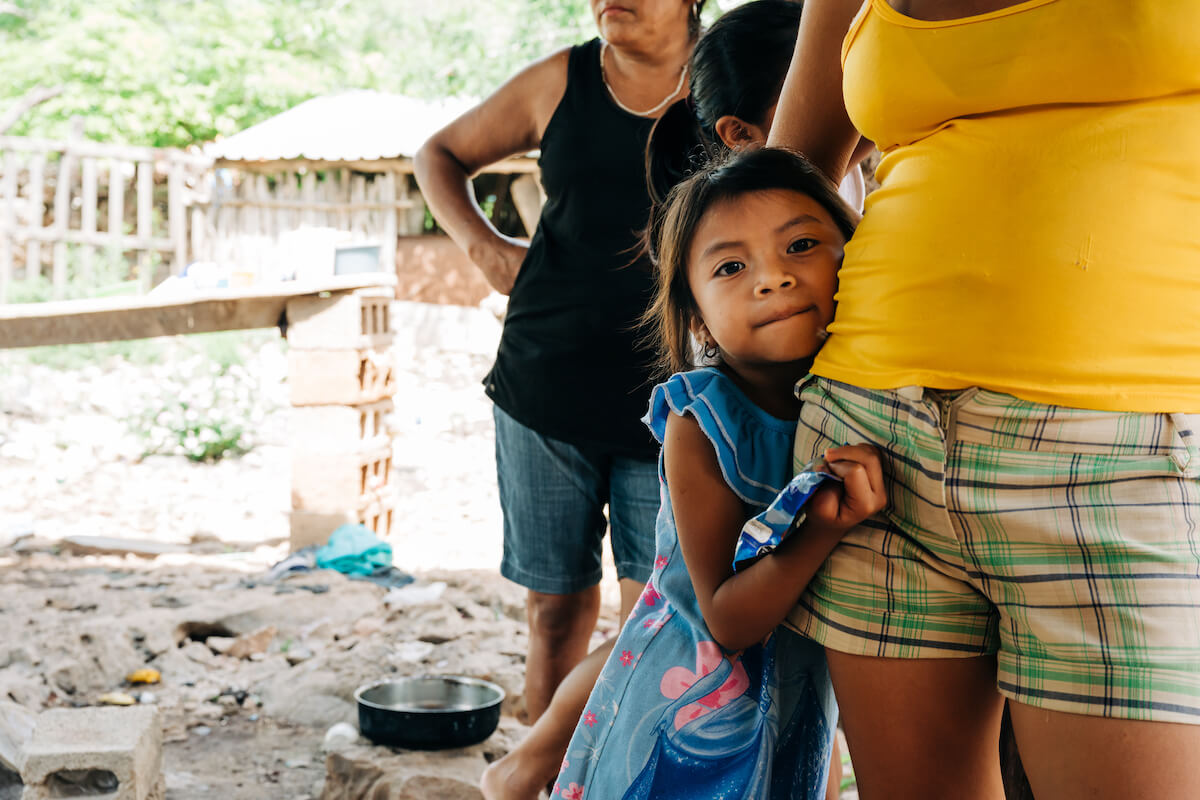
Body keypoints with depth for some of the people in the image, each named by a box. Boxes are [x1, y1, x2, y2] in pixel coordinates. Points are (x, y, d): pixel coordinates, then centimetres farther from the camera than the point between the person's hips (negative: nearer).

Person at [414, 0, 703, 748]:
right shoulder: (560, 83, 5)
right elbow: (441, 155, 19)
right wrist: (484, 246, 1)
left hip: (667, 404, -1)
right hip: (546, 391, 2)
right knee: (559, 606, 9)